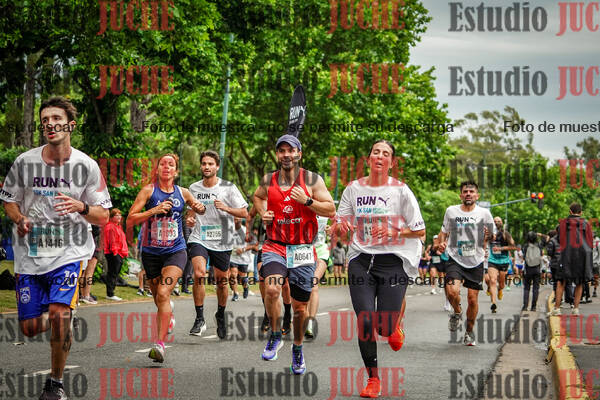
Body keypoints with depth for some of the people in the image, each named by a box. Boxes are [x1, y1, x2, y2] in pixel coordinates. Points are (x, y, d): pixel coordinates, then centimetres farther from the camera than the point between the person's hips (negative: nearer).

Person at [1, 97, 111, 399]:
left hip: (69, 253, -2)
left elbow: (103, 217, 0)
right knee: (30, 329, 3)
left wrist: (81, 207, -21)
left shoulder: (86, 166, -3)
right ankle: (62, 323, 41)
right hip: (29, 254, 3)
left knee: (59, 314, -22)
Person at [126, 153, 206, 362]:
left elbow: (199, 209, 25)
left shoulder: (183, 193, 5)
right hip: (151, 252, 1)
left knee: (163, 293, -21)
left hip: (175, 251, -1)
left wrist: (200, 207, 1)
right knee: (159, 300, 9)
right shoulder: (149, 190, -3)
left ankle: (160, 344, -23)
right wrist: (154, 210, -20)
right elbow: (130, 221, -9)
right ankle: (169, 313, 46)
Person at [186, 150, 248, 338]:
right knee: (199, 274, -22)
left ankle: (221, 315, 35)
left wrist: (226, 208, -19)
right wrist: (189, 219, -2)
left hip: (222, 242, 0)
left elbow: (244, 213, -2)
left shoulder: (228, 188, -2)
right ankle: (199, 319, -14)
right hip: (199, 239, 1)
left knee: (221, 281, 8)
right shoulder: (194, 188, 7)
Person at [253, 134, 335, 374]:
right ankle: (274, 336, -2)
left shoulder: (312, 179, -3)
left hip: (303, 249, 0)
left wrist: (306, 201, -18)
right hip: (275, 246, 0)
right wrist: (263, 213, 7)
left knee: (300, 305, 8)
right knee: (272, 289, -26)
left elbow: (331, 211, -4)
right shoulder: (268, 180, 5)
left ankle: (298, 348, 33)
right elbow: (258, 197, 27)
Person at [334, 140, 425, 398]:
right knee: (365, 323, -8)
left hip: (393, 261, -2)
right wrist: (341, 227, -12)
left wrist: (394, 233, -15)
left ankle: (395, 324, 33)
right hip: (361, 260, 2)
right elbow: (338, 229, 11)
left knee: (385, 327, -6)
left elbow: (420, 231, 0)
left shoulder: (401, 190, -2)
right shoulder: (354, 189, 6)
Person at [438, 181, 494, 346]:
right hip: (455, 260, 0)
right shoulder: (451, 211, 3)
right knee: (453, 292, -22)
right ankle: (457, 312, 12)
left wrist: (488, 236, -10)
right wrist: (442, 242, -3)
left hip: (476, 262, 0)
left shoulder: (484, 213, 1)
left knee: (472, 299, 1)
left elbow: (491, 236, 12)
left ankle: (469, 331, 23)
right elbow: (444, 231, 16)